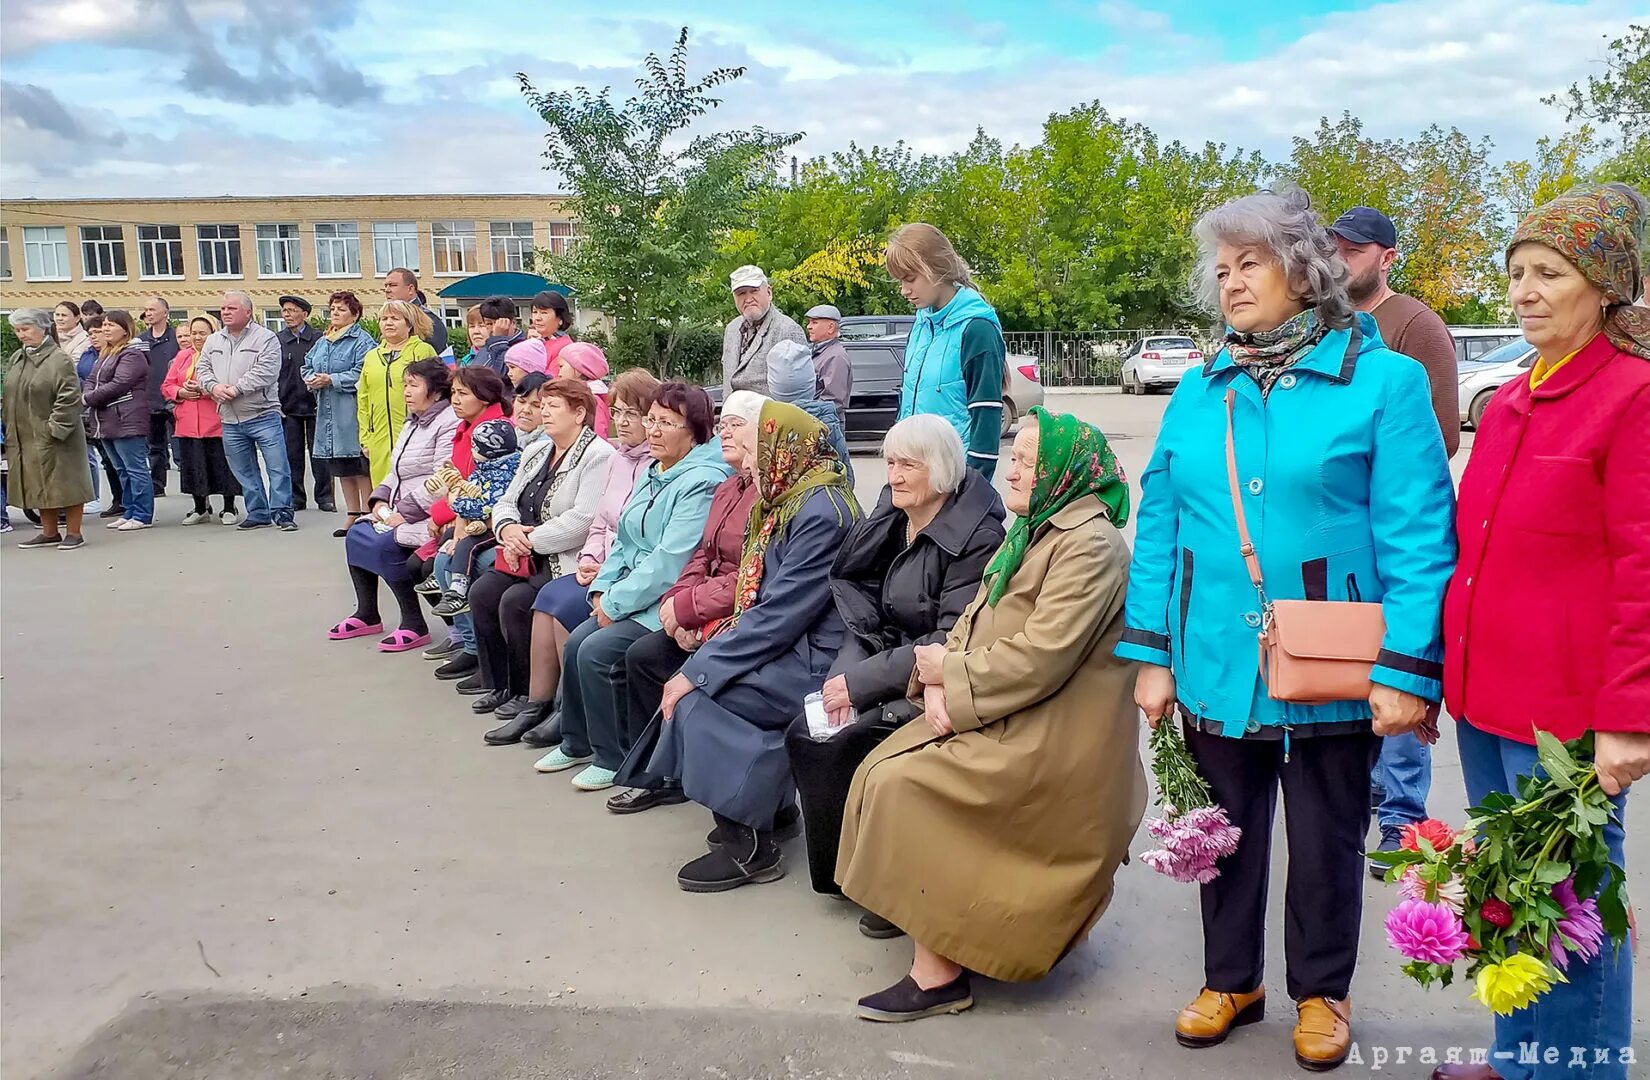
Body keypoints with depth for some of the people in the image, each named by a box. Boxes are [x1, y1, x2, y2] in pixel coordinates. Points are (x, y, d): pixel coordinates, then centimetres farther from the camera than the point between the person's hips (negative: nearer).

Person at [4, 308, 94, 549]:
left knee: (65, 484, -1)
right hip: (24, 437, 8)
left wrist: (55, 428, -19)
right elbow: (9, 396, 19)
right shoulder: (16, 359, 11)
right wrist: (8, 426, 12)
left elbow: (69, 398, -17)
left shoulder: (59, 359, -12)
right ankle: (49, 533, 24)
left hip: (56, 439, -8)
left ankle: (73, 533, 8)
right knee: (39, 487, 14)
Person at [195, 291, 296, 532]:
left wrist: (235, 389, -17)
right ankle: (258, 514, 20)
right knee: (244, 472, 11)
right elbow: (202, 369, 14)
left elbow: (265, 372, -15)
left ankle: (282, 513, -1)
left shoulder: (266, 338, -4)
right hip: (230, 420, 6)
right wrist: (214, 387, -7)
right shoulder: (213, 341, 16)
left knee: (277, 467, -7)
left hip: (263, 415, -6)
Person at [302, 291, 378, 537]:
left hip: (351, 412, -8)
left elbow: (362, 373, -19)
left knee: (361, 467, -5)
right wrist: (312, 379, 2)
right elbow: (306, 366, 24)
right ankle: (352, 515, 20)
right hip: (327, 413, 8)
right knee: (340, 467, 12)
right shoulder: (321, 342, 19)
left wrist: (331, 380, -18)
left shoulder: (362, 340, -7)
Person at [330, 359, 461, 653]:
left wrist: (405, 513, -22)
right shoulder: (413, 423, 19)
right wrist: (380, 499, 3)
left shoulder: (449, 423, -15)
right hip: (400, 510, 10)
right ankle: (367, 616, 14)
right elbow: (396, 472, 22)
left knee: (384, 545, -25)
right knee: (356, 536, 3)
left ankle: (414, 626, -13)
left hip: (427, 516, -10)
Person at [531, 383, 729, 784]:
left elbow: (669, 562, -23)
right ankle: (578, 743, 14)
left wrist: (616, 603, -16)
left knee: (597, 651, -20)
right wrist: (602, 589, 3)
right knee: (577, 641, -6)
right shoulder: (652, 474, 14)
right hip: (629, 596, 9)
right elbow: (624, 541, 18)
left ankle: (613, 759, -2)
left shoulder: (702, 482, -18)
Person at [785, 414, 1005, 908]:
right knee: (804, 734, -13)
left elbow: (953, 642, -20)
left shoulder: (976, 537, -15)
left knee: (845, 745, -23)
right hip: (891, 668, 7)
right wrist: (845, 675, -11)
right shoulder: (892, 521, 7)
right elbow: (867, 618, 7)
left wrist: (861, 681, -20)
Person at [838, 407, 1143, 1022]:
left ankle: (940, 975, -8)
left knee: (903, 786, -19)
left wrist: (950, 674, -14)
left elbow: (1041, 655, -24)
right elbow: (976, 619, 12)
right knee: (878, 773, -2)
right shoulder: (1030, 533, 16)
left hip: (1052, 740, -10)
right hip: (1003, 720, 10)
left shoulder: (1089, 545, -16)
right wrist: (939, 681, -6)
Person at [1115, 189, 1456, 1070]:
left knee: (1326, 838, 14)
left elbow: (1417, 535, -11)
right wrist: (1151, 653, 1)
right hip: (1217, 666, 4)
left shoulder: (1383, 380, -7)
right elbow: (1159, 526, 5)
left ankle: (1321, 991, 37)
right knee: (1226, 830, 17)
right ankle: (1231, 979, 39)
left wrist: (1406, 669, -16)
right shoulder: (1199, 392, 5)